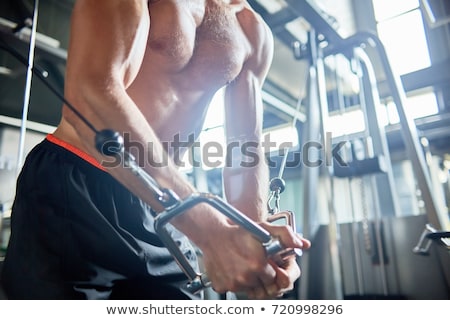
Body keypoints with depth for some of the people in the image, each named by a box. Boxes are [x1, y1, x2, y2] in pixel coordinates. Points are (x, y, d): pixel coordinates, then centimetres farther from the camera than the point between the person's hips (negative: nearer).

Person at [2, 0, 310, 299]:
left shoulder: (254, 33, 9)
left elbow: (246, 149, 4)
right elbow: (90, 92, -24)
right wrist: (210, 229, -31)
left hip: (163, 213, 5)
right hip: (71, 187, -4)